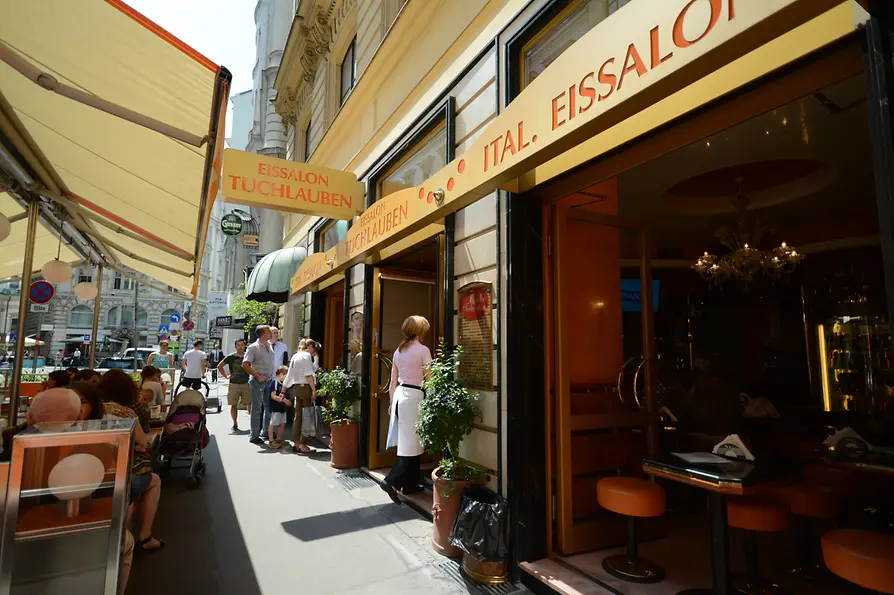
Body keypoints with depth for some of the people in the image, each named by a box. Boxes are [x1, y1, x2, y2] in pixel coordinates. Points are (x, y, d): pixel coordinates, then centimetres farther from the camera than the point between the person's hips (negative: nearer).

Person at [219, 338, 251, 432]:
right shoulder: (231, 357, 0)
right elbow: (219, 366, 8)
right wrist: (226, 376, 2)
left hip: (246, 384, 0)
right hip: (234, 384, 0)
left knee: (250, 403, -4)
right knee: (234, 405, 5)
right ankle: (235, 424, 16)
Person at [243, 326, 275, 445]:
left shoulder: (269, 346, 11)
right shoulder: (253, 347, -9)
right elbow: (245, 365, -13)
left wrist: (272, 376, 11)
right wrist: (258, 376, -16)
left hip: (269, 380, 7)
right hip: (258, 381, -6)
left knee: (269, 407, 12)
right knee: (257, 408, -1)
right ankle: (254, 436, 7)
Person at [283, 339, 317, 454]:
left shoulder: (294, 356, 16)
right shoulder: (307, 355, -8)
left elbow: (289, 375, 21)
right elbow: (308, 375, -16)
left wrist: (283, 389, 26)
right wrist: (314, 389, -15)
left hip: (296, 388, 8)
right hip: (306, 387, -8)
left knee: (298, 416, 13)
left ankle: (296, 443, 18)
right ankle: (303, 444, -2)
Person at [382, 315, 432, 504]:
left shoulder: (398, 351, 10)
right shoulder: (423, 350, -9)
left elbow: (393, 381, 14)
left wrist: (392, 402, 21)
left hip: (399, 395, 7)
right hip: (413, 396, -7)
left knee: (407, 442, 14)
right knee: (411, 444, 0)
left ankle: (410, 483, 21)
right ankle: (392, 481, -7)